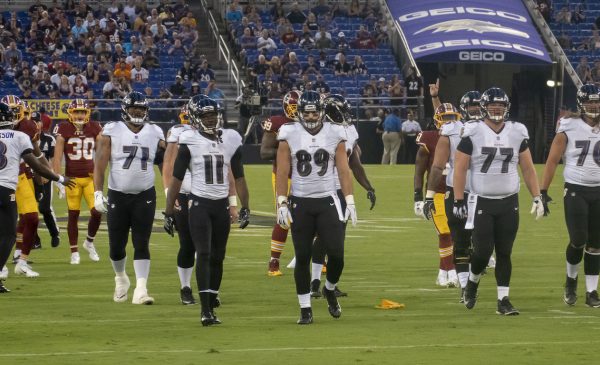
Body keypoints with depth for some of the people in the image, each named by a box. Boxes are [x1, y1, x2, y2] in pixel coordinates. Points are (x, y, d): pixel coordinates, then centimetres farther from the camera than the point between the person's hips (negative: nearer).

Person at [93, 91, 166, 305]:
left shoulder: (155, 134, 4)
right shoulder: (111, 132, -3)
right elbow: (100, 164, -5)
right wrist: (98, 193, -13)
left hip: (145, 196, 1)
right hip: (118, 196, -1)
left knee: (142, 244, -6)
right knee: (116, 245, 7)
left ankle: (141, 289, -10)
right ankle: (120, 278, 34)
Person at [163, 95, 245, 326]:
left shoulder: (231, 140, 4)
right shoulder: (189, 141, -6)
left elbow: (238, 176, 13)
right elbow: (177, 178, -2)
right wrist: (169, 211, -2)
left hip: (222, 205, 4)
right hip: (199, 204, -4)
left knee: (217, 257, 8)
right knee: (204, 255, -12)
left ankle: (211, 305, 20)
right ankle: (205, 310, -17)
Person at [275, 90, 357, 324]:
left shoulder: (334, 135, 3)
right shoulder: (289, 136, 0)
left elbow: (343, 171, 4)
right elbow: (282, 172, 0)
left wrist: (350, 202, -1)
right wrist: (282, 203, -7)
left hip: (328, 202, 0)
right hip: (300, 203, 0)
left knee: (336, 254, -8)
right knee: (302, 257, 1)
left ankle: (330, 290, 22)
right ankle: (305, 309, 10)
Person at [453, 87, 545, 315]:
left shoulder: (517, 133, 4)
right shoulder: (472, 133, -7)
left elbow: (528, 168, 10)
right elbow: (460, 169, -5)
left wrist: (537, 198, 3)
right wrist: (459, 201, -9)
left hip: (509, 202, 3)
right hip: (481, 202, -3)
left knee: (504, 253, 3)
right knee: (483, 251, -6)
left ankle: (503, 300, 8)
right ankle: (472, 283, 23)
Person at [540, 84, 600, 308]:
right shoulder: (569, 129, -4)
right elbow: (552, 161, -2)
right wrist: (543, 192, -5)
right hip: (576, 190, -3)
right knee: (579, 240, -10)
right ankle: (571, 280, 17)